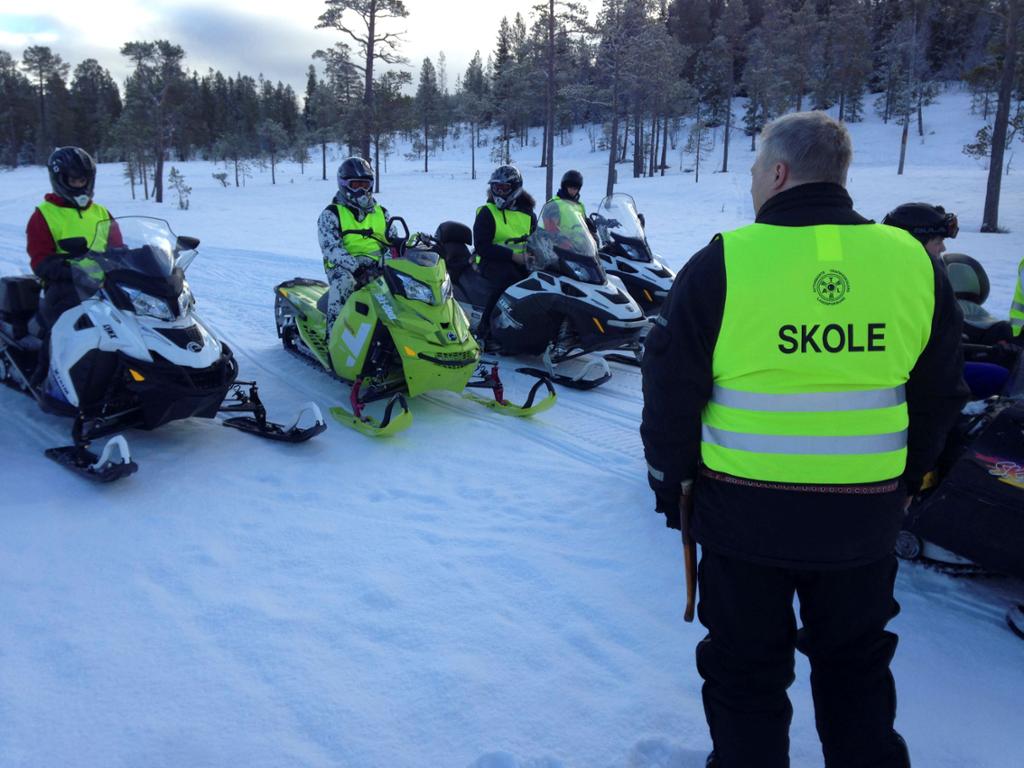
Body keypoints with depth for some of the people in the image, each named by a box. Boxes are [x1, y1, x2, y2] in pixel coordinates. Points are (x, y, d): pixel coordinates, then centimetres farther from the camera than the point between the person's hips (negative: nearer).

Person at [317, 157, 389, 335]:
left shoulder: (381, 213, 19)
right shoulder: (330, 214, 4)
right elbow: (330, 248, -10)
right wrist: (355, 264, -28)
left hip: (377, 268, 3)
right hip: (343, 268, -3)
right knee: (344, 281, -38)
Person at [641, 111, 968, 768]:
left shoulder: (722, 264, -12)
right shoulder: (915, 263, -1)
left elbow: (670, 390, -9)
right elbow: (939, 396, 6)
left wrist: (671, 482, 4)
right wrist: (904, 482, 18)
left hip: (745, 514, -3)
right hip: (866, 518, 3)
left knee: (745, 671, 17)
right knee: (857, 667, 25)